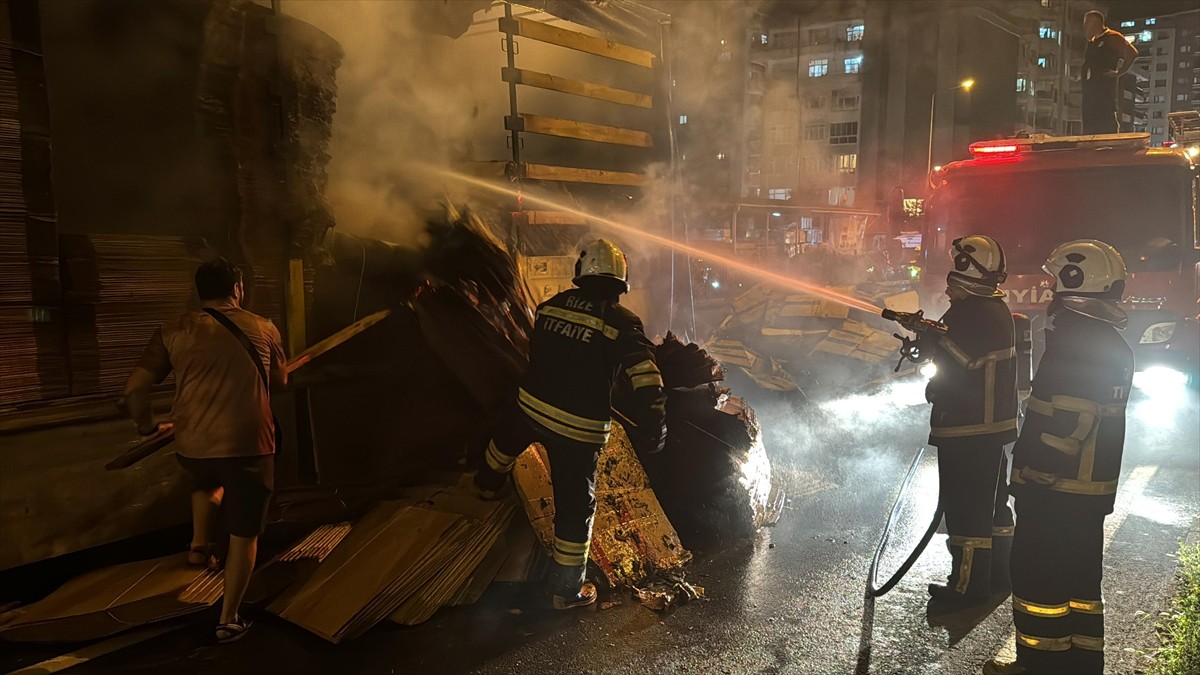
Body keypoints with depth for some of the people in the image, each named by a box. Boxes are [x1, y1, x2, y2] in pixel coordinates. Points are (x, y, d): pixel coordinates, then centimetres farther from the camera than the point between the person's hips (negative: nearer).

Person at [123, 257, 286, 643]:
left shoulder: (174, 332, 4)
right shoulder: (264, 329, 5)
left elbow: (135, 388, 2)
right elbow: (280, 382, 18)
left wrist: (144, 423, 20)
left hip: (192, 444, 2)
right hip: (249, 443, -2)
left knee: (206, 483, 39)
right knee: (243, 534, 10)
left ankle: (200, 544, 31)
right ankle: (229, 620, 16)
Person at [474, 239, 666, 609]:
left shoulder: (552, 305, 3)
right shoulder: (621, 321, -12)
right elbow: (648, 380, -22)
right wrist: (651, 430, -14)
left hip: (530, 406, 5)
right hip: (579, 427, -4)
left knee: (505, 441, 37)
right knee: (575, 506, 9)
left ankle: (487, 484, 67)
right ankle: (567, 589, 21)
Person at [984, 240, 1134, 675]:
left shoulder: (1073, 342, -20)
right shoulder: (1114, 346, 10)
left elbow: (1064, 424, -25)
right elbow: (1099, 417, 15)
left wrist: (1028, 469, -16)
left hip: (1054, 488, -9)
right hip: (1093, 489, 9)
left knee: (1037, 575, 2)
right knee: (1081, 576, 18)